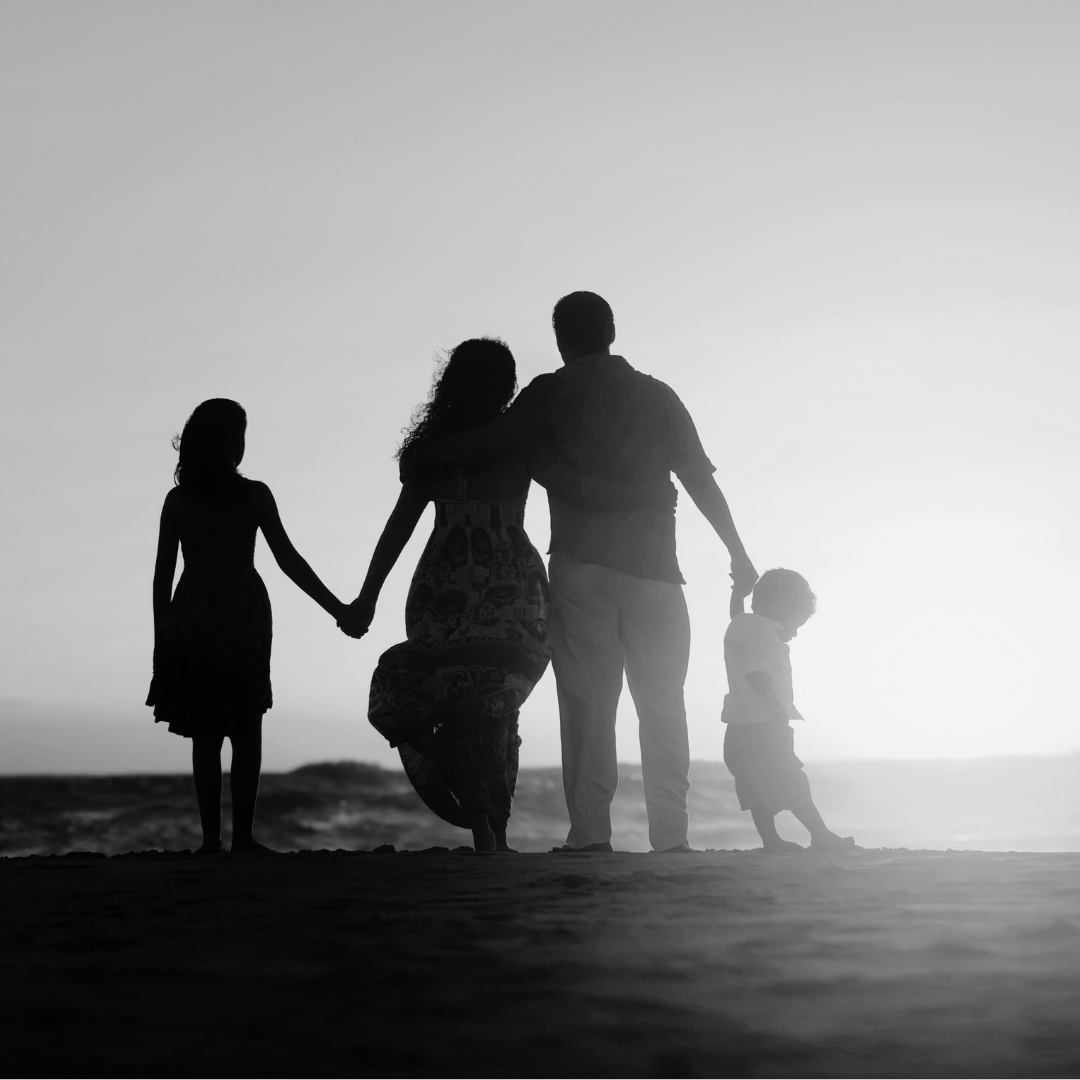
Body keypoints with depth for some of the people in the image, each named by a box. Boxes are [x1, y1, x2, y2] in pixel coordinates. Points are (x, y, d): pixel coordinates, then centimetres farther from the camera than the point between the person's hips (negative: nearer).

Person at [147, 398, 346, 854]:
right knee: (246, 733, 4)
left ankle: (211, 839, 3)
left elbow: (162, 575, 1)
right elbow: (288, 560, -7)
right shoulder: (253, 495, -5)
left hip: (192, 618, 2)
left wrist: (161, 639, 7)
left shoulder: (178, 500, 0)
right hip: (244, 616, -2)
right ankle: (242, 837, 0)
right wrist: (336, 607, -2)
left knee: (205, 735, 6)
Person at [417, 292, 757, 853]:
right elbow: (702, 481, 14)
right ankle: (670, 834, -1)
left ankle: (591, 832, -9)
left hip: (581, 566, -2)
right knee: (662, 703, 5)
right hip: (654, 569, 2)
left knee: (588, 700, -2)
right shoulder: (658, 396, 14)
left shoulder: (554, 392, 5)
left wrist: (425, 453, 12)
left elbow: (489, 443, -4)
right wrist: (738, 553, 21)